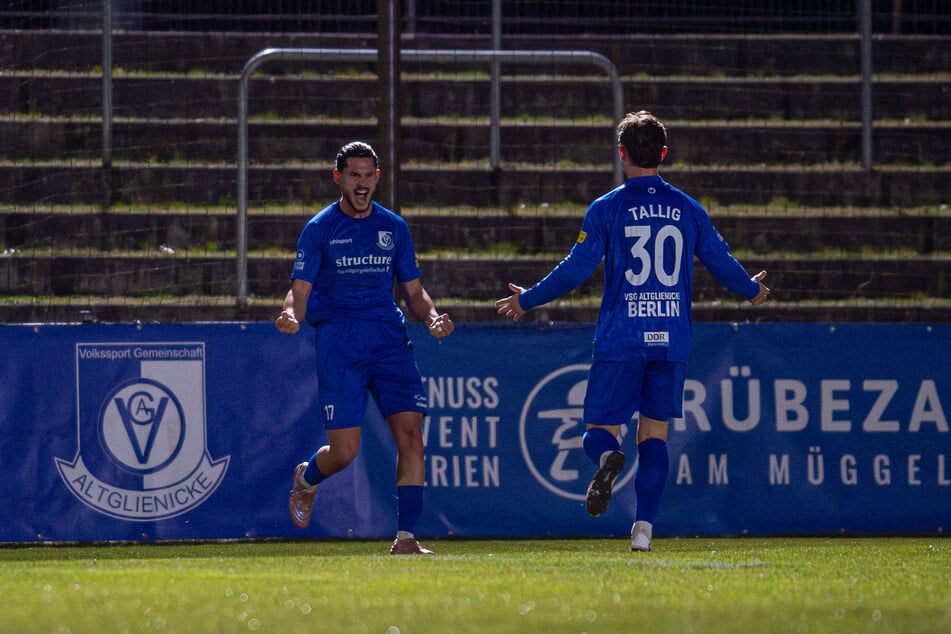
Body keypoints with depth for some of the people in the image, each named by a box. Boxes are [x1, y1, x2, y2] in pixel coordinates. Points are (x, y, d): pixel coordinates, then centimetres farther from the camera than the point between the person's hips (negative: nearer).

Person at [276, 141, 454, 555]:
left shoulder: (394, 228, 13)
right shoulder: (319, 229, 3)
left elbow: (414, 292, 17)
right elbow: (300, 290, -2)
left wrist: (432, 317, -4)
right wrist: (290, 315, -25)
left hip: (390, 338, 3)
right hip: (338, 342, -3)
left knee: (410, 434, -13)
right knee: (344, 451, -8)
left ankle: (405, 537, -8)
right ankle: (306, 479, 29)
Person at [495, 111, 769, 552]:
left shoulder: (606, 209, -2)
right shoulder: (688, 209, 6)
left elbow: (576, 269, -5)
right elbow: (722, 263, 13)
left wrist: (527, 300, 9)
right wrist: (752, 290, 34)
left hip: (620, 340, -2)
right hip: (672, 341, 2)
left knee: (599, 428, 4)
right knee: (654, 433, 9)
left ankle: (607, 457, -33)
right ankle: (643, 527, -2)